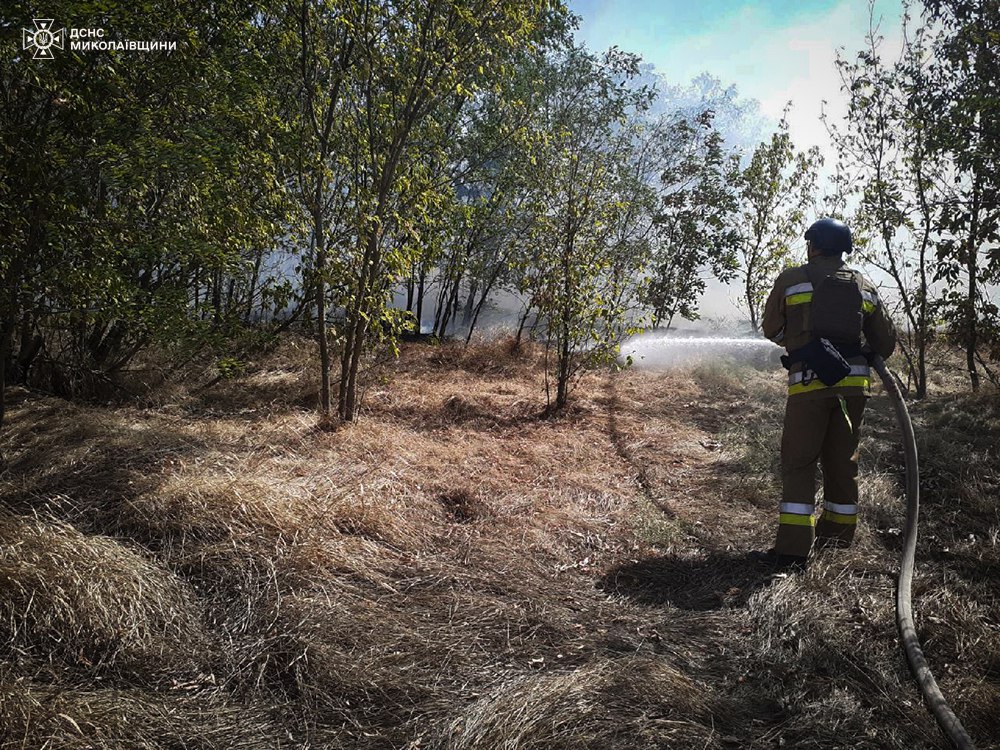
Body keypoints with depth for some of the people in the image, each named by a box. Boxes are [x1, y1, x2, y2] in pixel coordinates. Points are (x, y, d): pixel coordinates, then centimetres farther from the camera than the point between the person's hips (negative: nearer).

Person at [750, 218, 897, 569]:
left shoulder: (791, 280, 1)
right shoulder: (863, 286, 13)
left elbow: (772, 329, 9)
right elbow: (886, 342, 14)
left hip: (809, 382, -4)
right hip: (854, 384, 4)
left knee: (798, 463, -2)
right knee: (842, 460, 15)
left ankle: (793, 548, -7)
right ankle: (837, 535, 26)